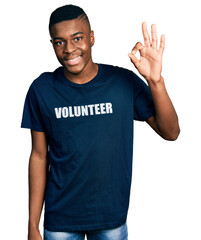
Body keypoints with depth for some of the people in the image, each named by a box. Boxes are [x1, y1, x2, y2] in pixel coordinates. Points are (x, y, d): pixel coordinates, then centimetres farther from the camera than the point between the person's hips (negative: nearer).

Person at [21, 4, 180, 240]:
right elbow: (39, 156, -2)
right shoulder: (42, 90, -8)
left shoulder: (124, 82, -9)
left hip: (112, 217, 0)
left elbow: (170, 132, -8)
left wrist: (155, 81, -24)